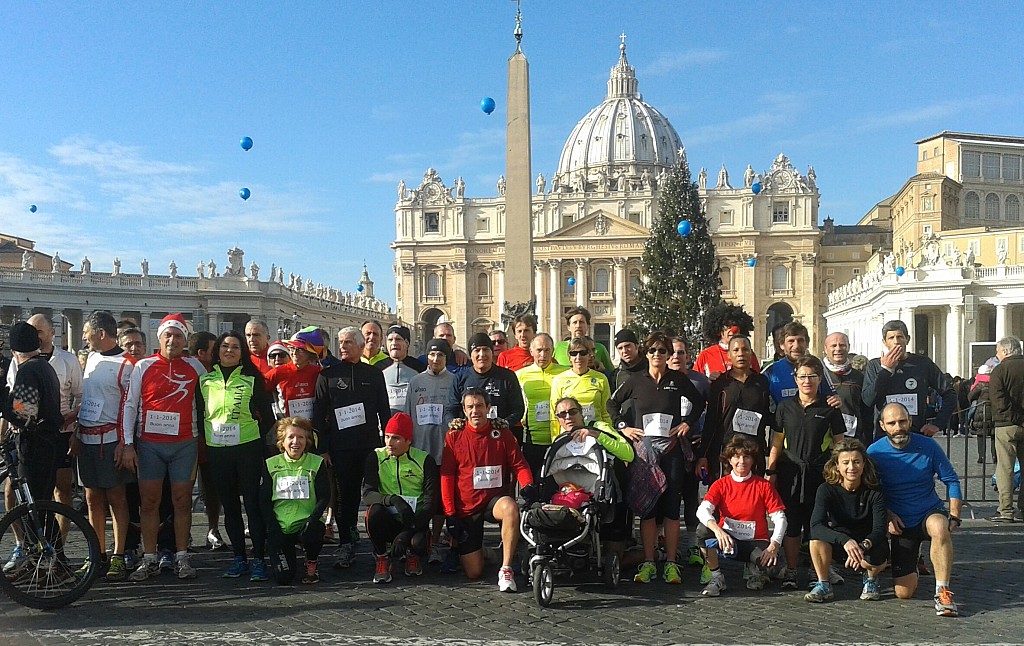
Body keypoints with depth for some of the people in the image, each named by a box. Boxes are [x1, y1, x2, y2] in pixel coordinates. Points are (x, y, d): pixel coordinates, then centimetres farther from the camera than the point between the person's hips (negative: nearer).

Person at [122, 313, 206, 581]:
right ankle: (149, 560, 11)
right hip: (149, 444, 0)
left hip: (184, 444, 0)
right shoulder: (143, 366, 2)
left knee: (182, 500, 5)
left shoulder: (194, 366, 5)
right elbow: (129, 405, 2)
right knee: (149, 501, 3)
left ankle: (182, 557, 12)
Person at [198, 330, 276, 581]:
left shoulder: (252, 378, 2)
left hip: (248, 448, -3)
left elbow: (267, 414, 4)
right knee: (229, 505, 9)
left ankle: (258, 559, 2)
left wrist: (266, 445, -1)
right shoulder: (205, 379, 8)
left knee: (253, 503, -4)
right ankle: (239, 558, 18)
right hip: (217, 450, 3)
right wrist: (200, 445, 8)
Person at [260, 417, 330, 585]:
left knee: (311, 533, -37)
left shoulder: (316, 463, 2)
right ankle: (289, 563, 27)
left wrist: (311, 520, -19)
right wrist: (274, 528, -10)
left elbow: (324, 497, -3)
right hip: (280, 526, 1)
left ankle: (312, 562, 0)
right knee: (283, 578, -14)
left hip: (307, 523, 0)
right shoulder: (271, 464, 4)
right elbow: (264, 501, 3)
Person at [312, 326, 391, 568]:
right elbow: (318, 413, 4)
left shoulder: (374, 374, 10)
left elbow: (384, 411, 12)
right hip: (340, 446, -1)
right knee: (345, 494, 0)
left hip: (370, 445, 1)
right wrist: (322, 448, -3)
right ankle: (346, 543, 7)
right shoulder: (327, 375, 6)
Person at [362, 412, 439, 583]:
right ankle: (382, 558, -7)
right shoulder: (376, 457, -2)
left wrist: (407, 532, -24)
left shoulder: (425, 461, -5)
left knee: (419, 544, -32)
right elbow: (367, 494, -15)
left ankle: (412, 554, 8)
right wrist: (394, 500, -36)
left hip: (414, 522, -1)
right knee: (374, 511, -32)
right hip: (388, 520, 1)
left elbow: (430, 503, -11)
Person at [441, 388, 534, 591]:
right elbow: (446, 476, -1)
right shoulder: (454, 436, -1)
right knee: (474, 572, -2)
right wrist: (450, 514, -5)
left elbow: (519, 464, 1)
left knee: (510, 508, -38)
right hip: (466, 507, 0)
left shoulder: (502, 433, 0)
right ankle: (460, 547, 34)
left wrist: (527, 485, -21)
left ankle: (506, 569, -27)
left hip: (495, 499, 0)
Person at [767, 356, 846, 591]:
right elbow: (777, 442, 9)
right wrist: (771, 471, 6)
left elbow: (839, 443, 7)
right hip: (790, 472, 1)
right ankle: (790, 571, 14)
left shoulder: (830, 409, 3)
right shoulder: (785, 406, 6)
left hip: (820, 472, -1)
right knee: (790, 523, 3)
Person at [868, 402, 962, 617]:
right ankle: (911, 565, 32)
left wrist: (954, 516, -11)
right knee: (904, 593, -4)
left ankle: (942, 591, -26)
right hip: (900, 523, 1)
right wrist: (887, 515, -11)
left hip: (930, 514, 0)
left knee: (940, 527, -40)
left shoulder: (928, 446, -9)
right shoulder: (875, 452, -9)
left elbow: (952, 480, 0)